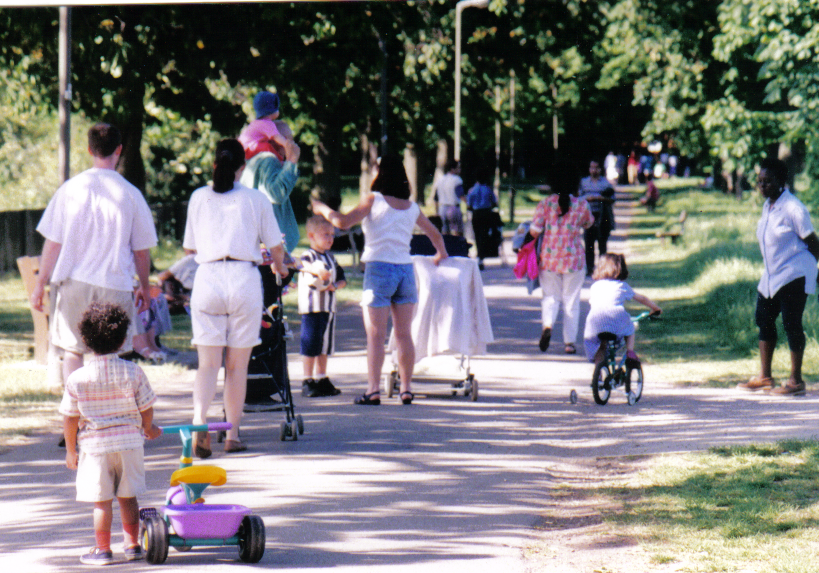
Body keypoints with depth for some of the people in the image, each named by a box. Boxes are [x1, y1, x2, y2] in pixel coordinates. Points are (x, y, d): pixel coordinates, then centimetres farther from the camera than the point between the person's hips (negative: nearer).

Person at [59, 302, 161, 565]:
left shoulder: (77, 378, -8)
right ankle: (132, 545, 19)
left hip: (95, 445, -2)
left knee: (102, 501, 5)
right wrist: (148, 429, 22)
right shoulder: (133, 372, -6)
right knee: (128, 497, 14)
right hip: (129, 441, 2)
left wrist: (71, 450, 9)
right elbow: (146, 408, 1)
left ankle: (102, 549, 8)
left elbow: (70, 419, -4)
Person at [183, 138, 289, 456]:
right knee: (237, 364, 8)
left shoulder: (199, 197, 9)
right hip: (244, 278, -1)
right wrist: (279, 266, 31)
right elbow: (276, 248, 9)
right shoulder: (256, 199, 5)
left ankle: (199, 422, -22)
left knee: (207, 362, 1)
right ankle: (232, 435, 11)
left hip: (207, 278, 1)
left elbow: (189, 247, 16)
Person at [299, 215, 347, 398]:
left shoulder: (330, 257, 15)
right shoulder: (308, 255, -7)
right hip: (312, 307, -7)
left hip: (329, 307, 7)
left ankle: (322, 380, 22)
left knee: (325, 346, 13)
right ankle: (308, 382, -1)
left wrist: (335, 285, -6)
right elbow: (304, 265, -31)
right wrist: (317, 271, -51)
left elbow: (342, 279, 17)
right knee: (310, 346, -5)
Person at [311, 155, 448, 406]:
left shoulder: (373, 200, -2)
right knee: (404, 333, 9)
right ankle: (406, 389, 10)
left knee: (375, 334, -4)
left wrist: (322, 209, 10)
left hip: (379, 268, -4)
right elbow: (435, 233, 26)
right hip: (406, 269, 4)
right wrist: (440, 253, 47)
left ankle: (372, 390, -11)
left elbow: (343, 222, -8)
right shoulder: (412, 208, 12)